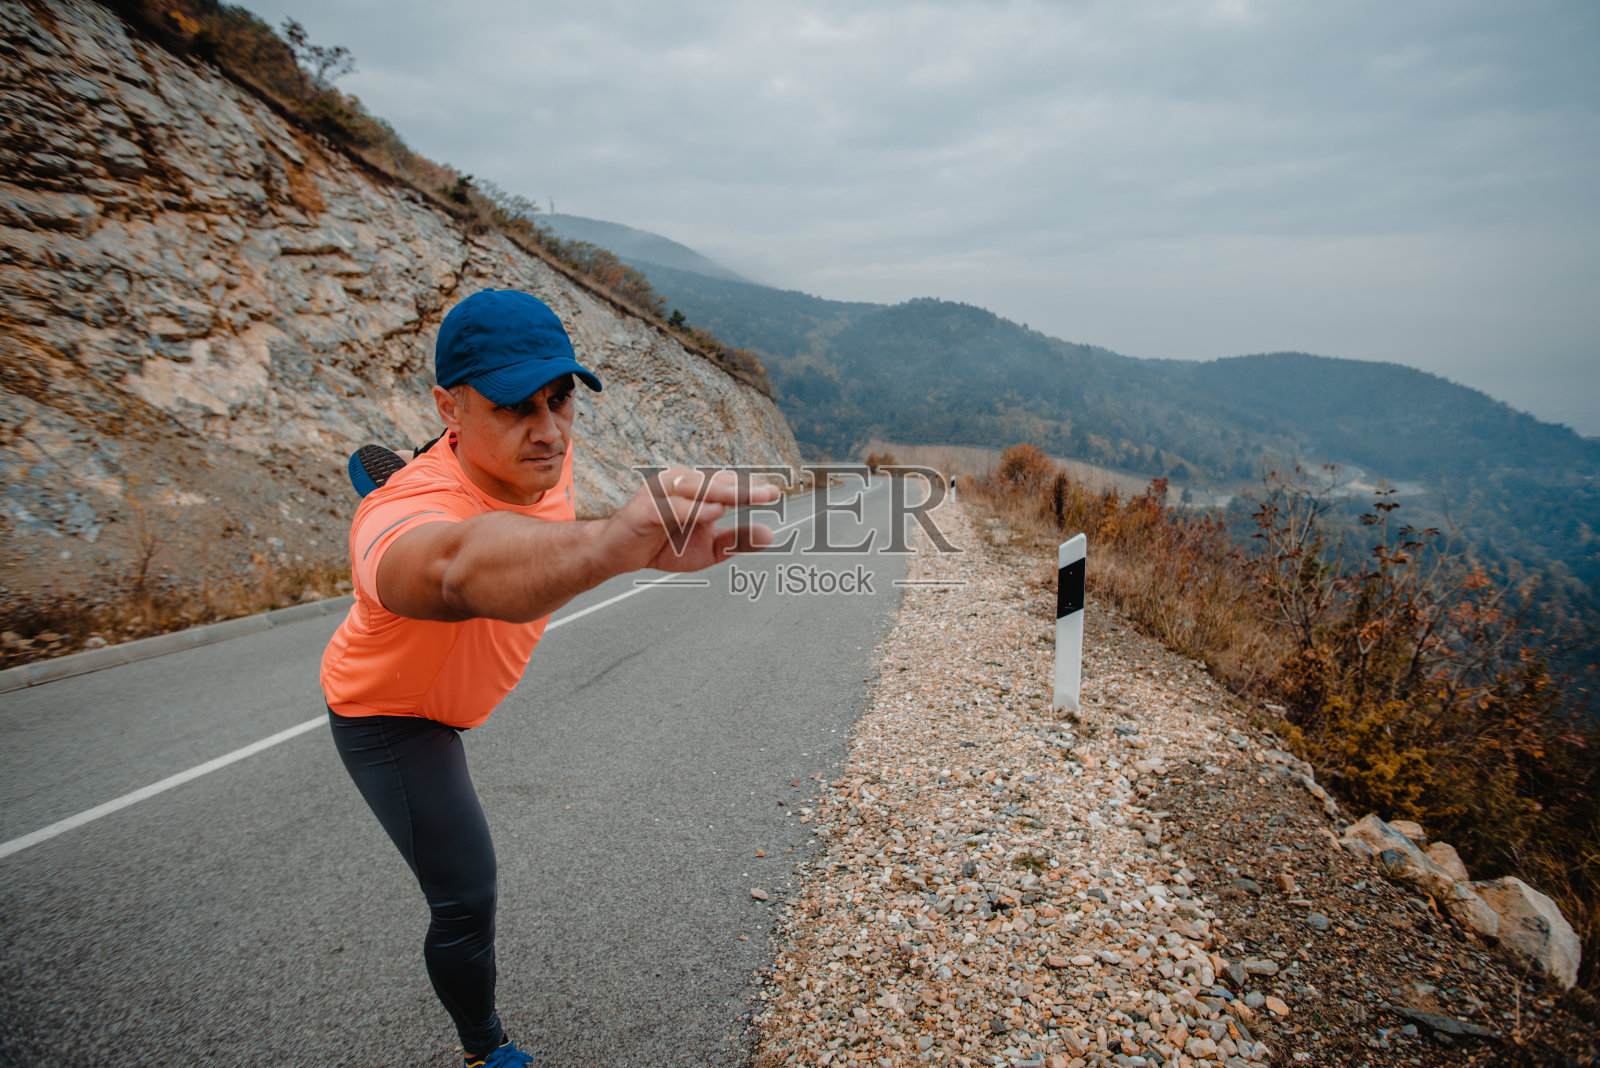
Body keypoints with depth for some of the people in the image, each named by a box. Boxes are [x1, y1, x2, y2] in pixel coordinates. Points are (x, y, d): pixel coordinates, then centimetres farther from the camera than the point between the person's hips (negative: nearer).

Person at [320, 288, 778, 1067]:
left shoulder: (542, 456, -25)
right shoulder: (408, 511, -48)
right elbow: (459, 568, -73)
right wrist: (618, 540, -91)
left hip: (444, 693, 7)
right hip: (388, 717, -6)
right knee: (466, 894, -6)